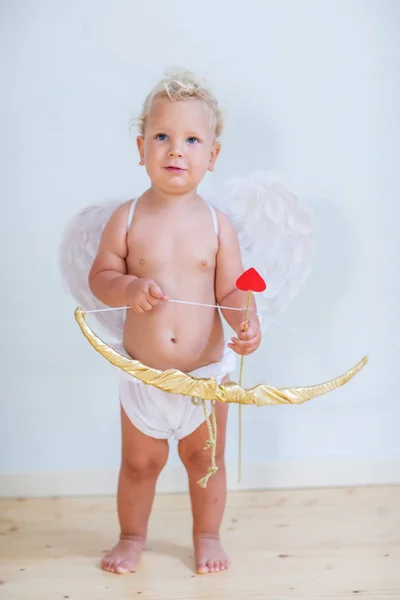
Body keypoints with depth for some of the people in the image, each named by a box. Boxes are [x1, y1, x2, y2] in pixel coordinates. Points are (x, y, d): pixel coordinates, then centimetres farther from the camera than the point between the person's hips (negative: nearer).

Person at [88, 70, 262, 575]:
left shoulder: (216, 224, -8)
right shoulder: (128, 219, -9)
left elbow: (231, 290, -5)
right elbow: (99, 276, -5)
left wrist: (247, 324, -24)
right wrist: (130, 288, -25)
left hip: (206, 372, 0)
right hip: (142, 375, 0)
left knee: (205, 461, 17)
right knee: (139, 462, 16)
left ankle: (207, 536, 40)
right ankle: (131, 537, 40)